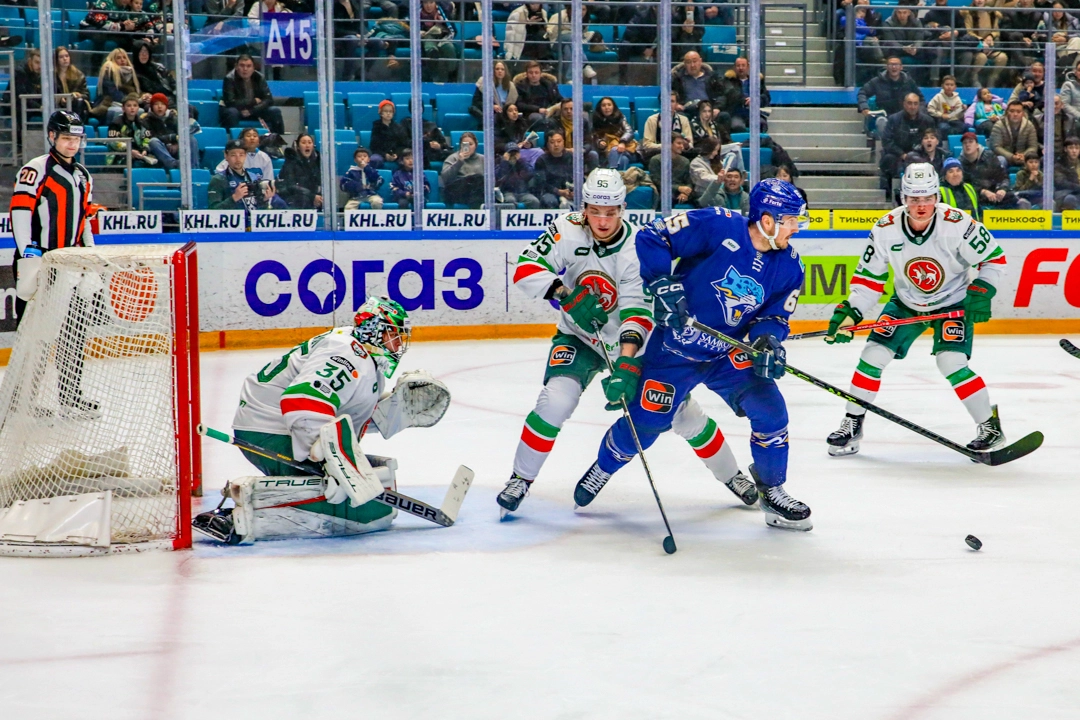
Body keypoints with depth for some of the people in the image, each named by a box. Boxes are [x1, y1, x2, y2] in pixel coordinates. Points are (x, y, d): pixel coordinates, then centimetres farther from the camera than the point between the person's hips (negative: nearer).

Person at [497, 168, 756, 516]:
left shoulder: (638, 248, -24)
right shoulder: (568, 231, -18)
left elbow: (639, 312, -30)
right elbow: (525, 268, -20)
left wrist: (627, 364, -42)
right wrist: (567, 296, -35)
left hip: (633, 341, 0)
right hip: (580, 337, 0)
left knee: (682, 411, 0)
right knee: (556, 401, -24)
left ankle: (730, 474, 23)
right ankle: (520, 479, -6)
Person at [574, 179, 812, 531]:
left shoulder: (788, 266, -5)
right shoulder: (718, 226, -21)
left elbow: (775, 315, 1)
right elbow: (652, 236, -18)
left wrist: (768, 340, -21)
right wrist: (663, 286, -26)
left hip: (729, 353, 4)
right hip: (675, 347, -4)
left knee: (770, 409, -10)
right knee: (645, 421, -2)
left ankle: (772, 491, 11)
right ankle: (603, 468, 29)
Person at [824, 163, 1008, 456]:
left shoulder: (958, 224, -27)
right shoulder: (885, 229, -18)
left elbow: (994, 258, -14)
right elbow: (869, 277, -7)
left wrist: (981, 292, -25)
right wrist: (850, 313, -17)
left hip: (953, 303, -4)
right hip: (906, 303, 4)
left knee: (951, 361, -21)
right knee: (874, 354, -6)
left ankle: (990, 427, -3)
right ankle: (852, 424, 10)